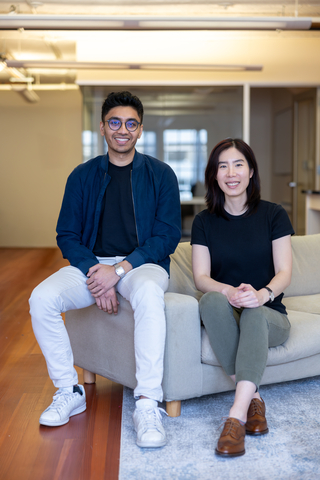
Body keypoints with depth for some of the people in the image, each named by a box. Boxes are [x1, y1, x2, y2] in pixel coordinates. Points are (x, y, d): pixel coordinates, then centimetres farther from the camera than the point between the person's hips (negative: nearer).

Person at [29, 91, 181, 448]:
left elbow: (167, 236, -4)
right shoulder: (82, 176, 9)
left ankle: (147, 405, -33)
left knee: (148, 294, -38)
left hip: (141, 264, -2)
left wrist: (118, 270, -17)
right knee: (42, 298, -25)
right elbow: (67, 236, 6)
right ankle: (69, 392, -7)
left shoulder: (160, 174, 3)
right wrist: (94, 271, -15)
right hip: (91, 264, 3)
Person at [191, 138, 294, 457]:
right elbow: (201, 278, -3)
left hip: (269, 315, -1)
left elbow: (284, 272, -4)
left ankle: (236, 416, -43)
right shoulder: (204, 222, 7)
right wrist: (229, 291, -26)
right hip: (224, 317, 1)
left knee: (254, 313, -36)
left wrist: (263, 294, -28)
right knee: (212, 300, -33)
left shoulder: (273, 215, 3)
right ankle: (253, 398, -29)